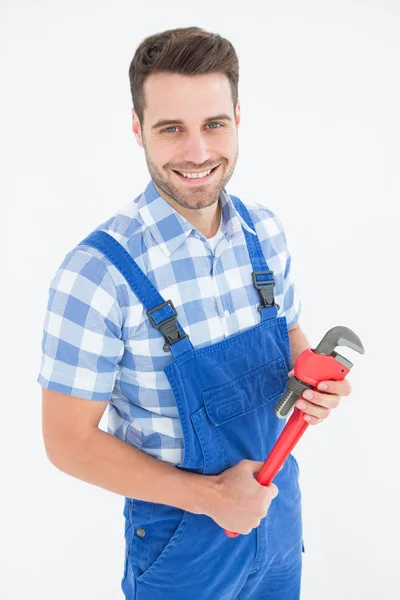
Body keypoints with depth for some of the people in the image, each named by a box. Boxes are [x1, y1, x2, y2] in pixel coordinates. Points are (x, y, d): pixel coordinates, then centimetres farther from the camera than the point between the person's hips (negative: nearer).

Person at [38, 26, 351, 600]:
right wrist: (208, 496, -22)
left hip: (278, 508, 5)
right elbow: (69, 441, -18)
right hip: (181, 537, -5)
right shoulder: (98, 272, -24)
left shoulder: (265, 232, -7)